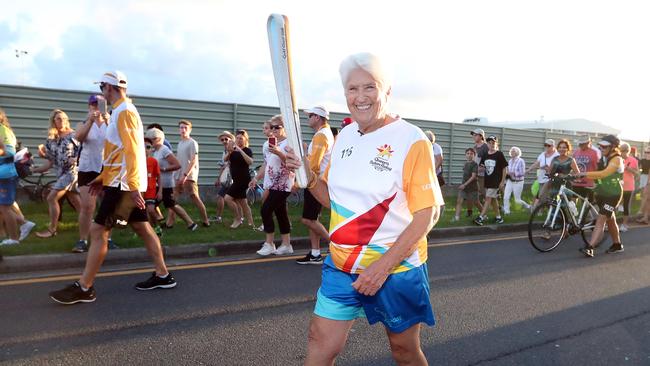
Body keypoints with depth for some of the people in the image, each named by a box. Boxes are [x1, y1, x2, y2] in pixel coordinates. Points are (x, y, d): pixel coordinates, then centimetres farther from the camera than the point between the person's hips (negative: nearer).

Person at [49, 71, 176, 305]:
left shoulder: (124, 111, -12)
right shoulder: (122, 111, 19)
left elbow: (132, 151, -21)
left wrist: (133, 186, -25)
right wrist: (103, 177, 23)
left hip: (124, 184, -10)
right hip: (126, 182, 10)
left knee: (98, 231, -6)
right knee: (142, 228, 10)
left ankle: (84, 288, 1)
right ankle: (162, 275, 15)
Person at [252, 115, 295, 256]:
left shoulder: (288, 143, -11)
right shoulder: (272, 143, 17)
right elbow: (267, 164, 22)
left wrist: (279, 153, -34)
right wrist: (256, 178, 18)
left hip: (282, 185, -9)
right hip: (274, 184, 9)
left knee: (266, 210, -12)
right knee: (281, 213, 10)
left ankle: (269, 244, -2)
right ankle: (286, 245, 16)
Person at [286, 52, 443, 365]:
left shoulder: (411, 140, -14)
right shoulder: (345, 135, 5)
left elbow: (427, 214, -15)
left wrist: (383, 265, -20)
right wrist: (309, 178, -6)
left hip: (396, 268, -4)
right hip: (342, 265, 5)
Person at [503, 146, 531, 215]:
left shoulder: (521, 161, -12)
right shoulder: (510, 161, 7)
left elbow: (522, 173, -16)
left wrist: (513, 173, -25)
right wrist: (507, 173, -3)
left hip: (518, 182, -5)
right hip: (509, 181, 6)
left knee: (517, 200, 4)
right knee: (506, 197, -6)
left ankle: (528, 206, 28)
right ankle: (506, 211, 4)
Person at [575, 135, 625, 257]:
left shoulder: (616, 159, -15)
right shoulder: (603, 158, 11)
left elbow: (604, 173, -29)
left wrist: (585, 173, -33)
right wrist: (582, 177, -4)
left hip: (613, 195, -8)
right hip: (601, 193, 8)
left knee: (601, 220, -15)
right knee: (610, 220, 18)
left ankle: (590, 248, -23)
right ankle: (617, 245, 33)